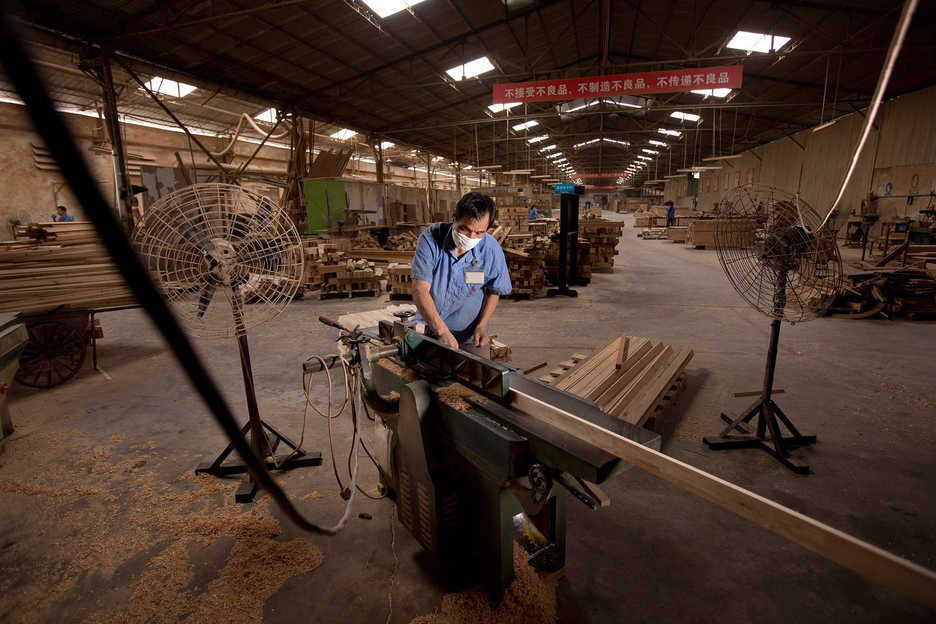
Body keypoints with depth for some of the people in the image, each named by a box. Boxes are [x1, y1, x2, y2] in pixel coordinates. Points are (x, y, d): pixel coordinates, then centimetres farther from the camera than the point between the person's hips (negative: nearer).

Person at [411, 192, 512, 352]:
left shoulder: (492, 250, -16)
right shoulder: (430, 238, -20)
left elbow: (494, 292, 0)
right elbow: (420, 290, -25)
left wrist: (481, 326, -14)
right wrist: (442, 332, -34)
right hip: (428, 329, 0)